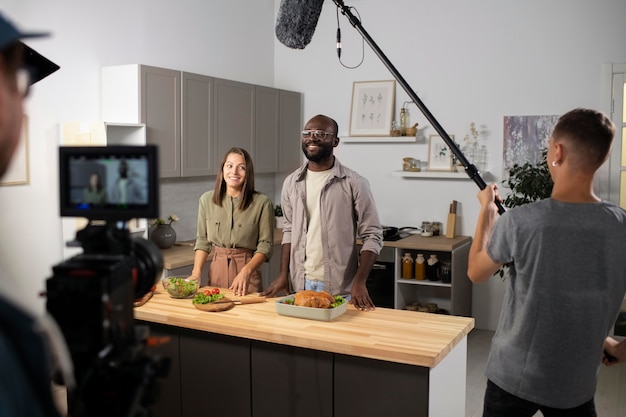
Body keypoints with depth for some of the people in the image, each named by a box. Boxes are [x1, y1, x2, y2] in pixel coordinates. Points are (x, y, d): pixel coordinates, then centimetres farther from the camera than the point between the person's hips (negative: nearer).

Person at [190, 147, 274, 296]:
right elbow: (202, 240, 8)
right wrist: (196, 272, -4)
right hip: (216, 270, 3)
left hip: (247, 268, -3)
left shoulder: (262, 203, -8)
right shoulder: (207, 200, 2)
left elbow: (265, 245, -7)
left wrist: (246, 271, -20)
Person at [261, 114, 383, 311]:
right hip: (299, 284, 4)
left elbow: (372, 236, -8)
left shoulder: (354, 183, -9)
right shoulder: (291, 182, 5)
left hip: (340, 288, -4)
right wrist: (283, 274, 6)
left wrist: (360, 282, -17)